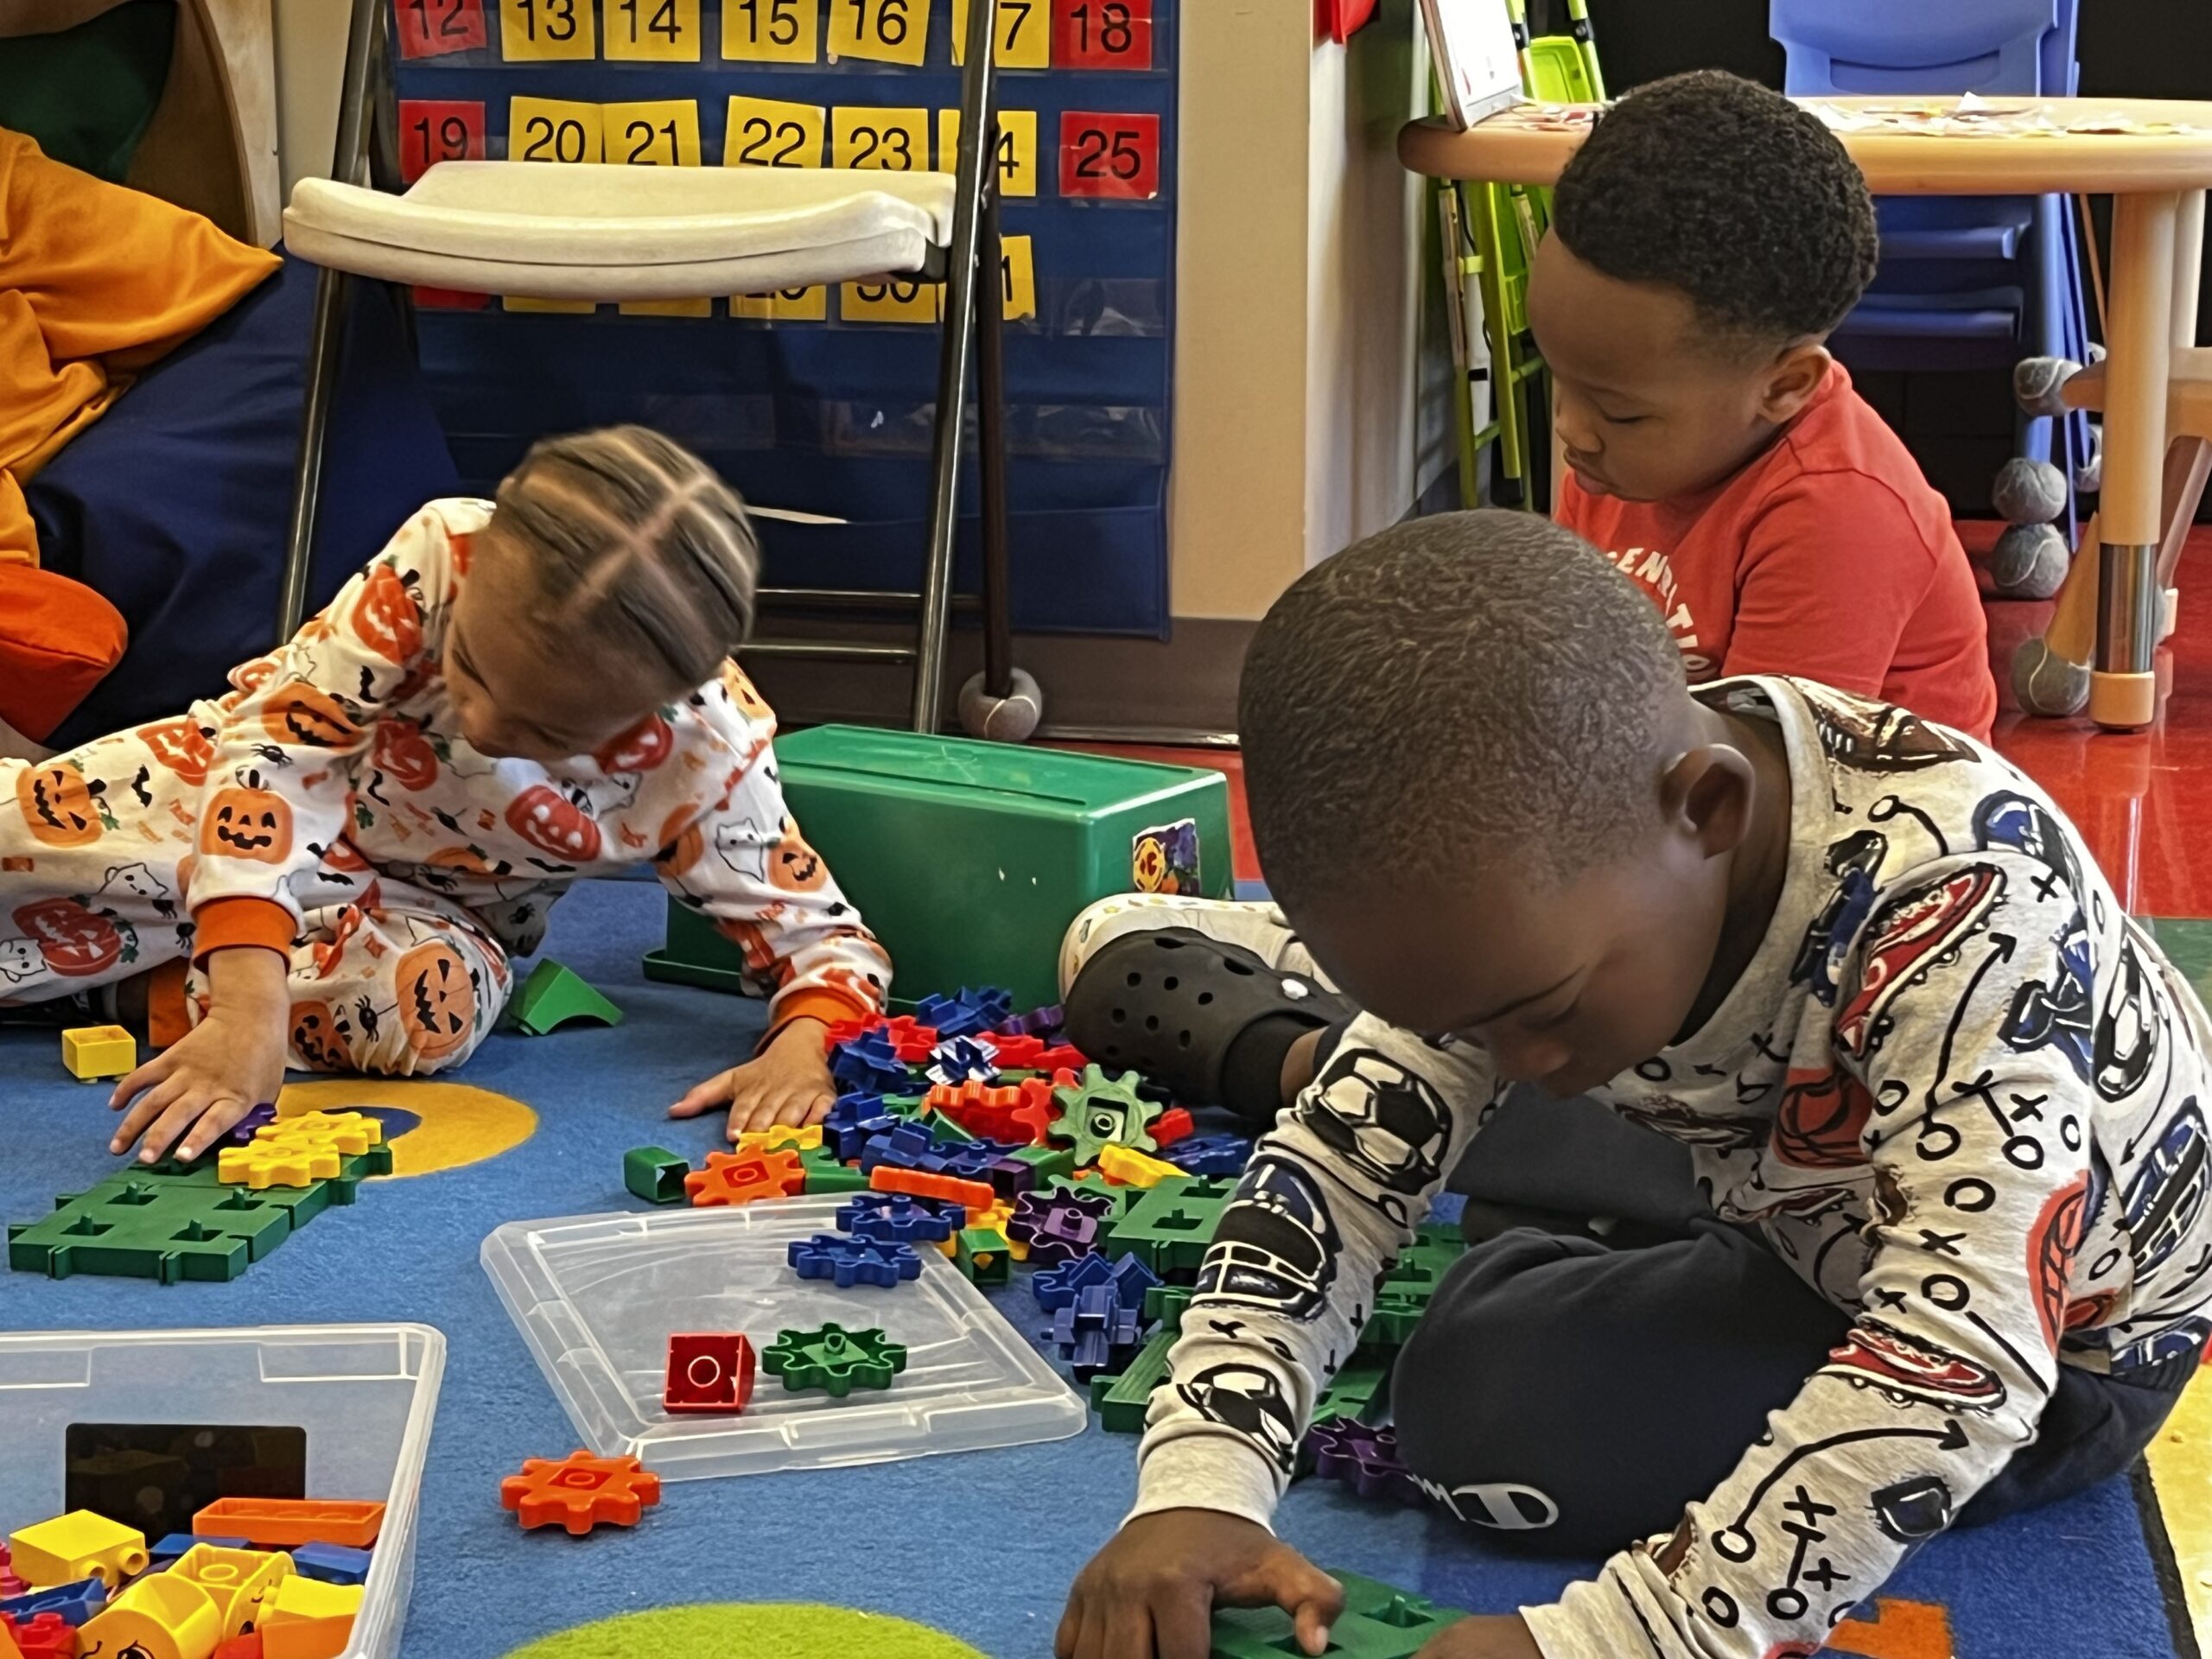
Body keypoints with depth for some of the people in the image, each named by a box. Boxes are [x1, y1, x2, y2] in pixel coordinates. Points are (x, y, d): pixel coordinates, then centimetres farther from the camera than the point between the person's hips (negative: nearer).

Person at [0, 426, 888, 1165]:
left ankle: (123, 978, -12)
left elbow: (821, 933, -19)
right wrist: (246, 1005, -45)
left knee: (430, 1004, -34)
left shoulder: (706, 762, -31)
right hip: (271, 803, 0)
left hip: (416, 909, 1)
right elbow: (279, 746, -34)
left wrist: (802, 1044, -44)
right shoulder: (444, 549, -33)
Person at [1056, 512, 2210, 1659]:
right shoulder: (1517, 869, -21)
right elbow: (1337, 1172, -16)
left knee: (1492, 1409, -20)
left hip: (2063, 1335, -6)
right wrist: (1195, 1484, -31)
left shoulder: (1958, 895, -41)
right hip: (1806, 1220, 6)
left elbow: (1960, 1363, -45)